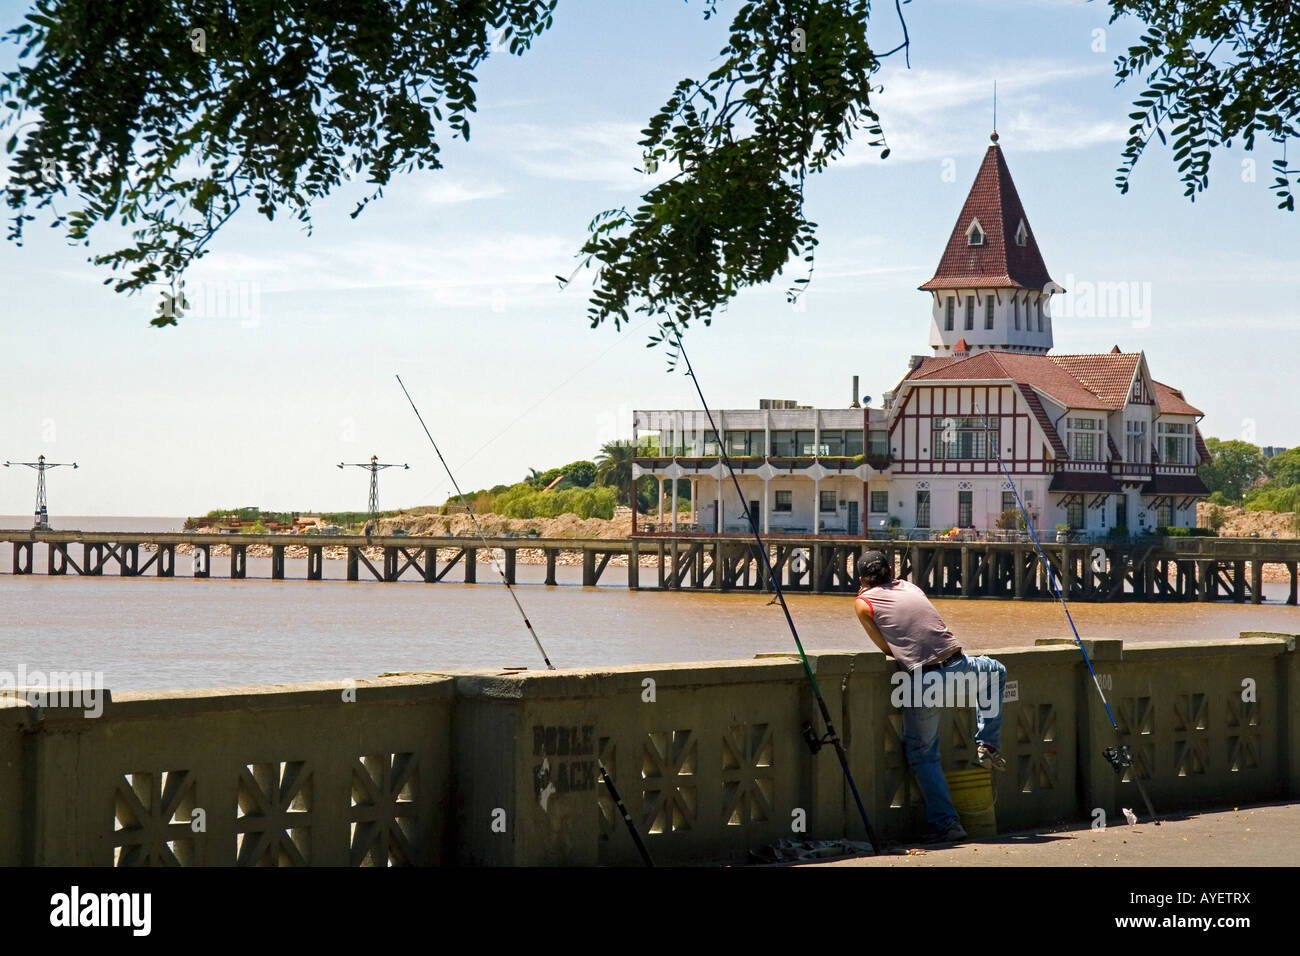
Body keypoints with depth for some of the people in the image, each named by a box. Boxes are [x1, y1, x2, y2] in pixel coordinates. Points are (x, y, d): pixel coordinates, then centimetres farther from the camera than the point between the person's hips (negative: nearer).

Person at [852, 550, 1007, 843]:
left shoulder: (863, 602, 7)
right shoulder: (909, 587, 20)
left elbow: (887, 648, 7)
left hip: (923, 681, -3)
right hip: (957, 667, 3)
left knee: (923, 754, 14)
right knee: (995, 672, 36)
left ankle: (946, 822, 9)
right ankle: (987, 745, 30)